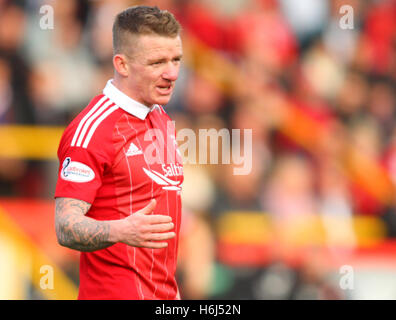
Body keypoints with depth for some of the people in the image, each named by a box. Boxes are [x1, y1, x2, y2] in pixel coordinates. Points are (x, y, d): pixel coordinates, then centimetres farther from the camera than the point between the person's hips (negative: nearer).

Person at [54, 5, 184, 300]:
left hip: (167, 295, 8)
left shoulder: (162, 119, 12)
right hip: (115, 293, -8)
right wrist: (120, 232, -37)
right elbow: (65, 227, -20)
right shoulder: (91, 129, -15)